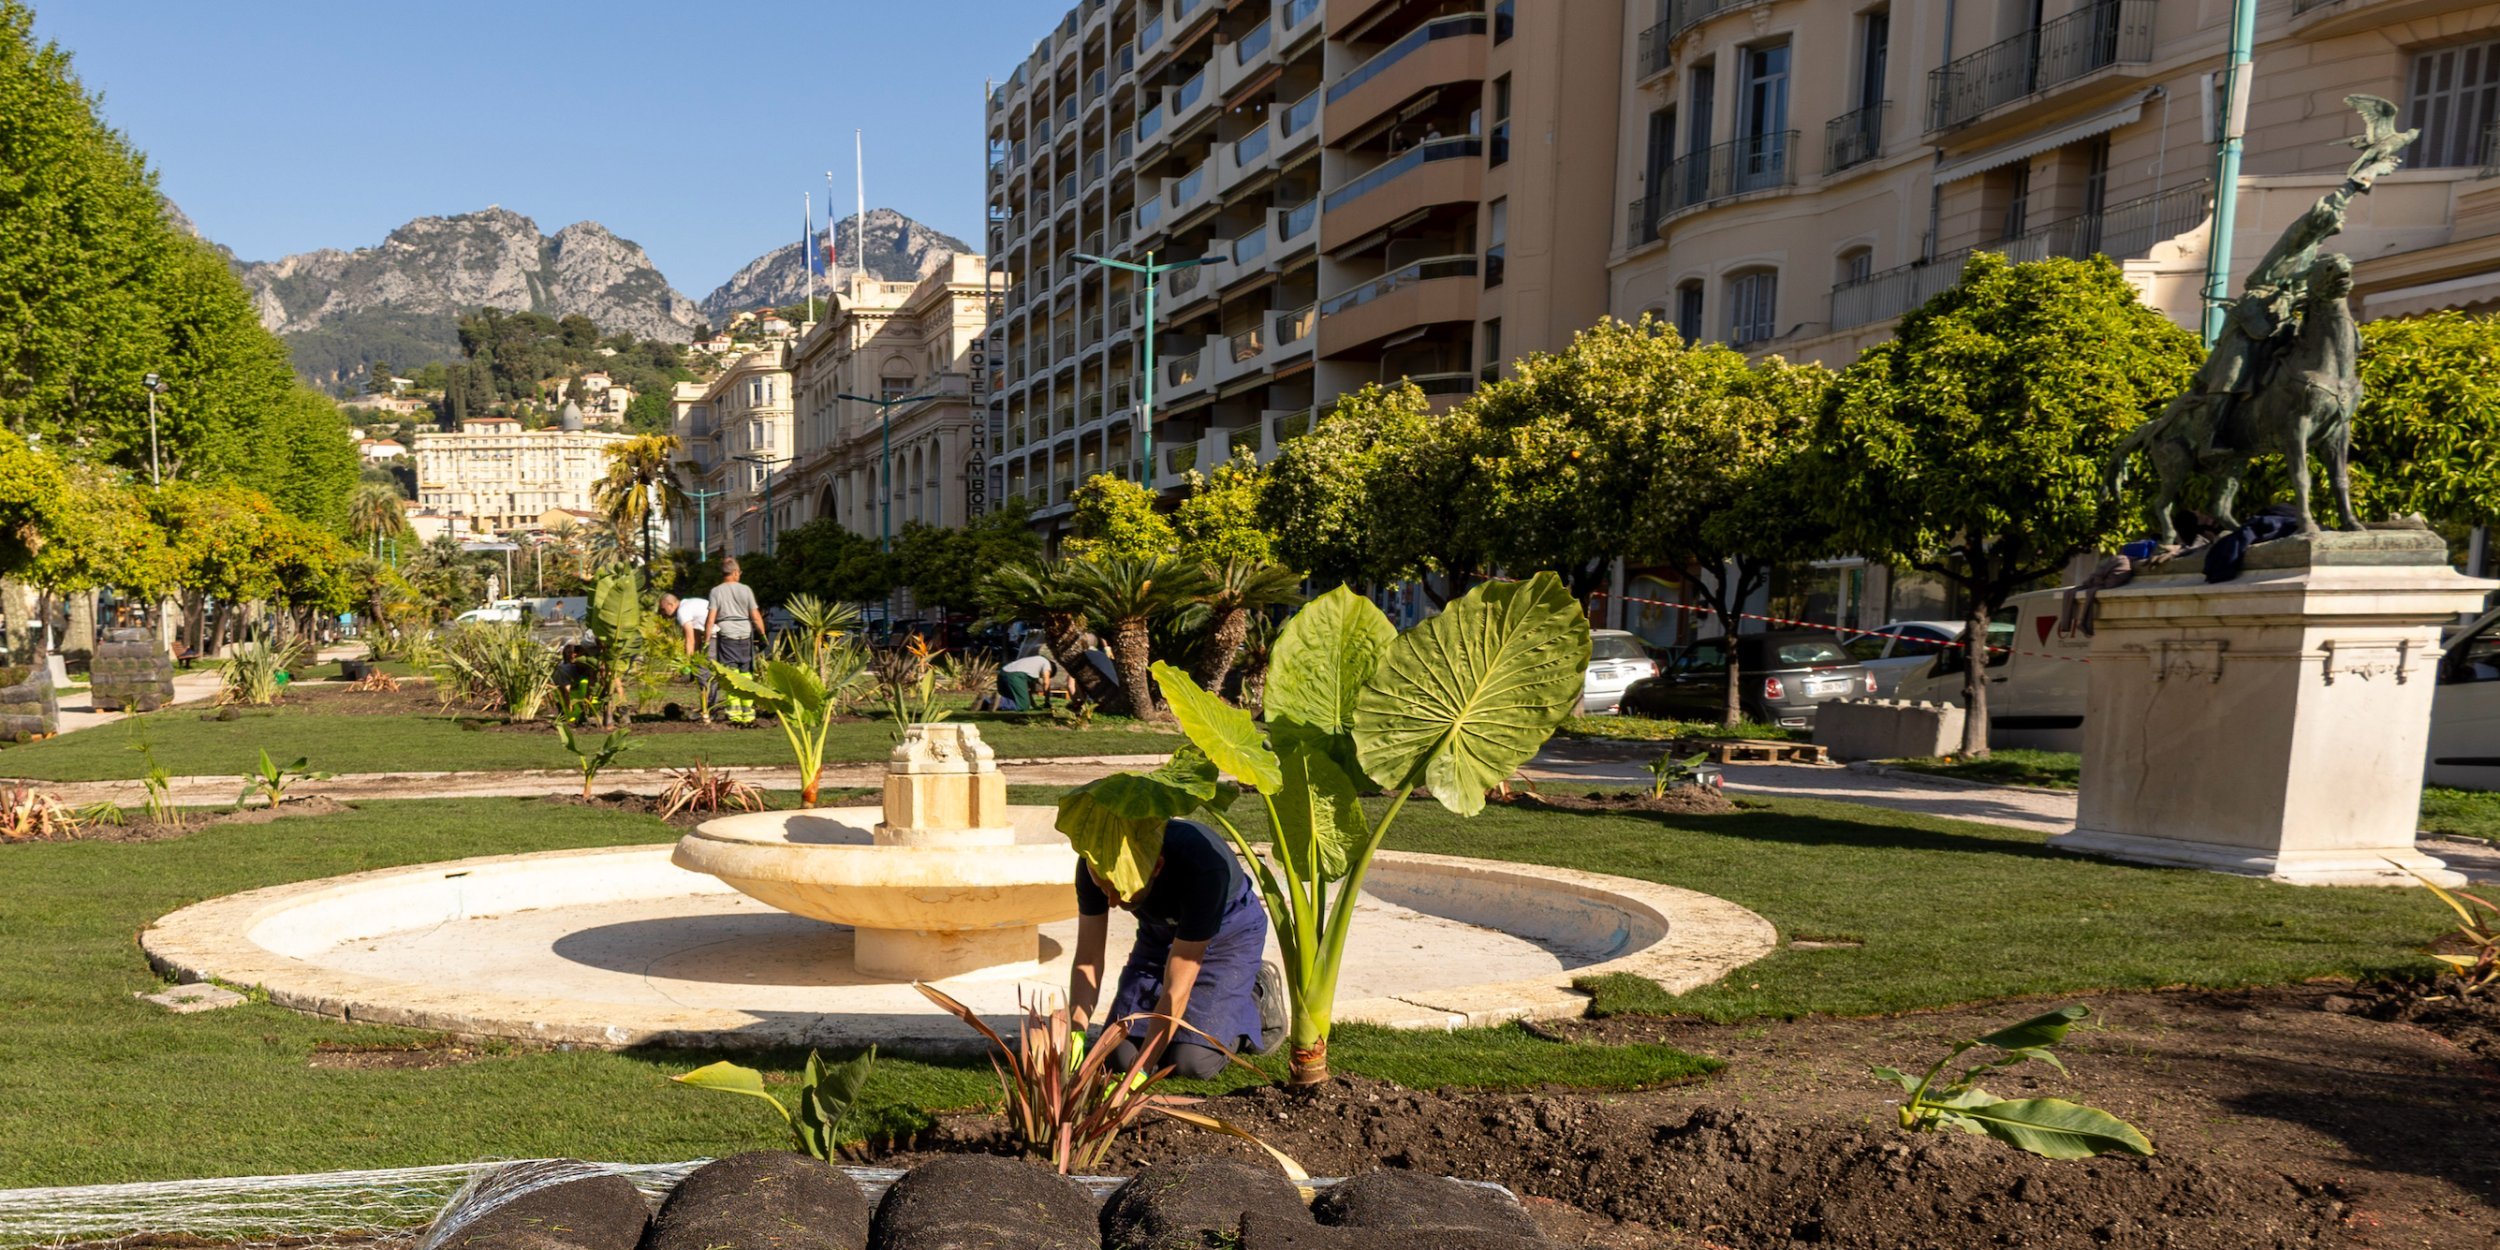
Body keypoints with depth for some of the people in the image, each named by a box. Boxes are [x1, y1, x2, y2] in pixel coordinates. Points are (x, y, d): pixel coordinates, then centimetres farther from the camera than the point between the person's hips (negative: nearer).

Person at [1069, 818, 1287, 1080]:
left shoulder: (1202, 865, -42)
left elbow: (1176, 992, -37)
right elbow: (1088, 960, -19)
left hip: (1229, 933, -4)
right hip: (1159, 935, 5)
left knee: (1193, 1062, -20)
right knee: (1118, 1055, -9)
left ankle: (1257, 998, 8)